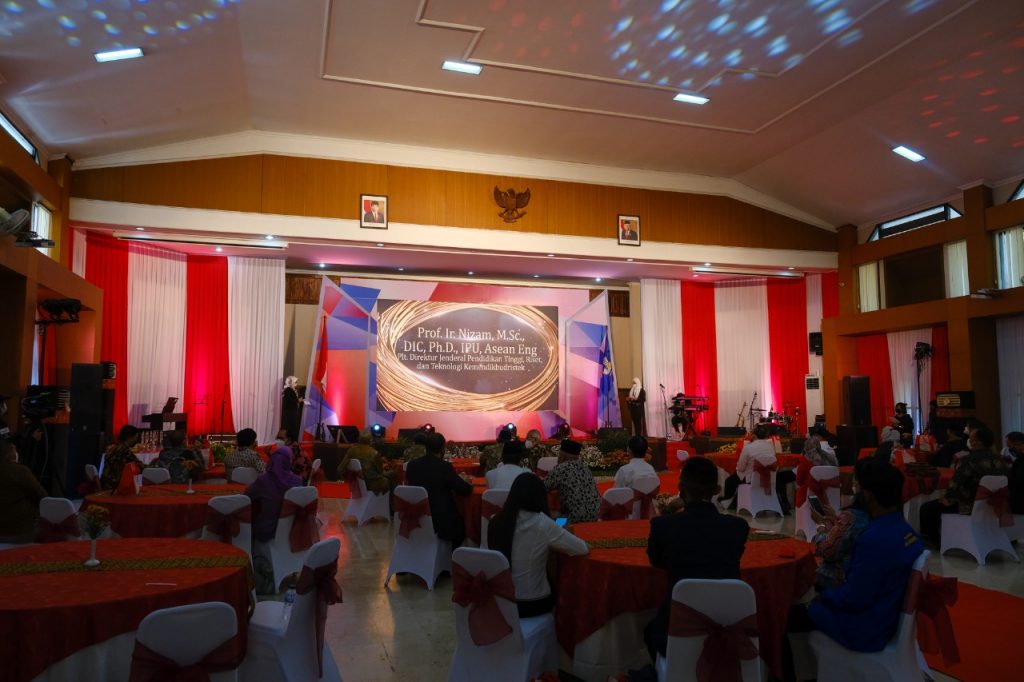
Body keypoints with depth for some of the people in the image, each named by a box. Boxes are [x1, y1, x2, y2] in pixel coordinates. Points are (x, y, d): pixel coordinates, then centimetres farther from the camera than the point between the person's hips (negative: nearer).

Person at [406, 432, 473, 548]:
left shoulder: (412, 465, -2)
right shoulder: (445, 466, -17)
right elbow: (466, 490, -15)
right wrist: (465, 481, 8)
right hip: (442, 522, -5)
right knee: (462, 525, 25)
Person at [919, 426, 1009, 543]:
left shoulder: (968, 460, -20)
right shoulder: (1000, 460, 2)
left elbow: (955, 485, -21)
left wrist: (947, 499, -1)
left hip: (972, 507, -8)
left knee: (927, 508, 1)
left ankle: (932, 542, 13)